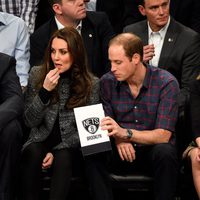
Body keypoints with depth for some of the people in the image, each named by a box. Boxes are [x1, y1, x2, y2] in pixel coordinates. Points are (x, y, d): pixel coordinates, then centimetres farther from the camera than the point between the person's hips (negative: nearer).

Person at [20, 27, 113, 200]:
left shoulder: (91, 84, -5)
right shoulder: (37, 74, -2)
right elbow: (30, 121, -4)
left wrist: (57, 150, -15)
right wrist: (45, 91, -19)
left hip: (70, 144, -1)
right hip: (42, 140, 1)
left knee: (63, 158, -33)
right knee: (33, 154, -32)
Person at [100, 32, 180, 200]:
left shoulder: (167, 83, -11)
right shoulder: (108, 82, 1)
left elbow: (163, 135, -17)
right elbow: (106, 124, 5)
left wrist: (125, 133, -32)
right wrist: (118, 139, -19)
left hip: (152, 150, -3)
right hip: (122, 152, 3)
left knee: (164, 152, -36)